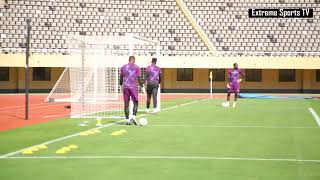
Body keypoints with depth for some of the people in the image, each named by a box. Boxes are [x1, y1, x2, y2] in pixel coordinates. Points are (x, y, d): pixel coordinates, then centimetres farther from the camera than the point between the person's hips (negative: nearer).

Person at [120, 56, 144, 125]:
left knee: (126, 103, 7)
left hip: (125, 87, 3)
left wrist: (121, 84, 27)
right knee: (135, 102, 7)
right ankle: (133, 116, -13)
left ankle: (127, 120, 5)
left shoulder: (123, 67, 8)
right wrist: (141, 84, 12)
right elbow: (139, 78, -4)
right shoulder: (137, 67, -1)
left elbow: (121, 77, 10)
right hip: (133, 87, -3)